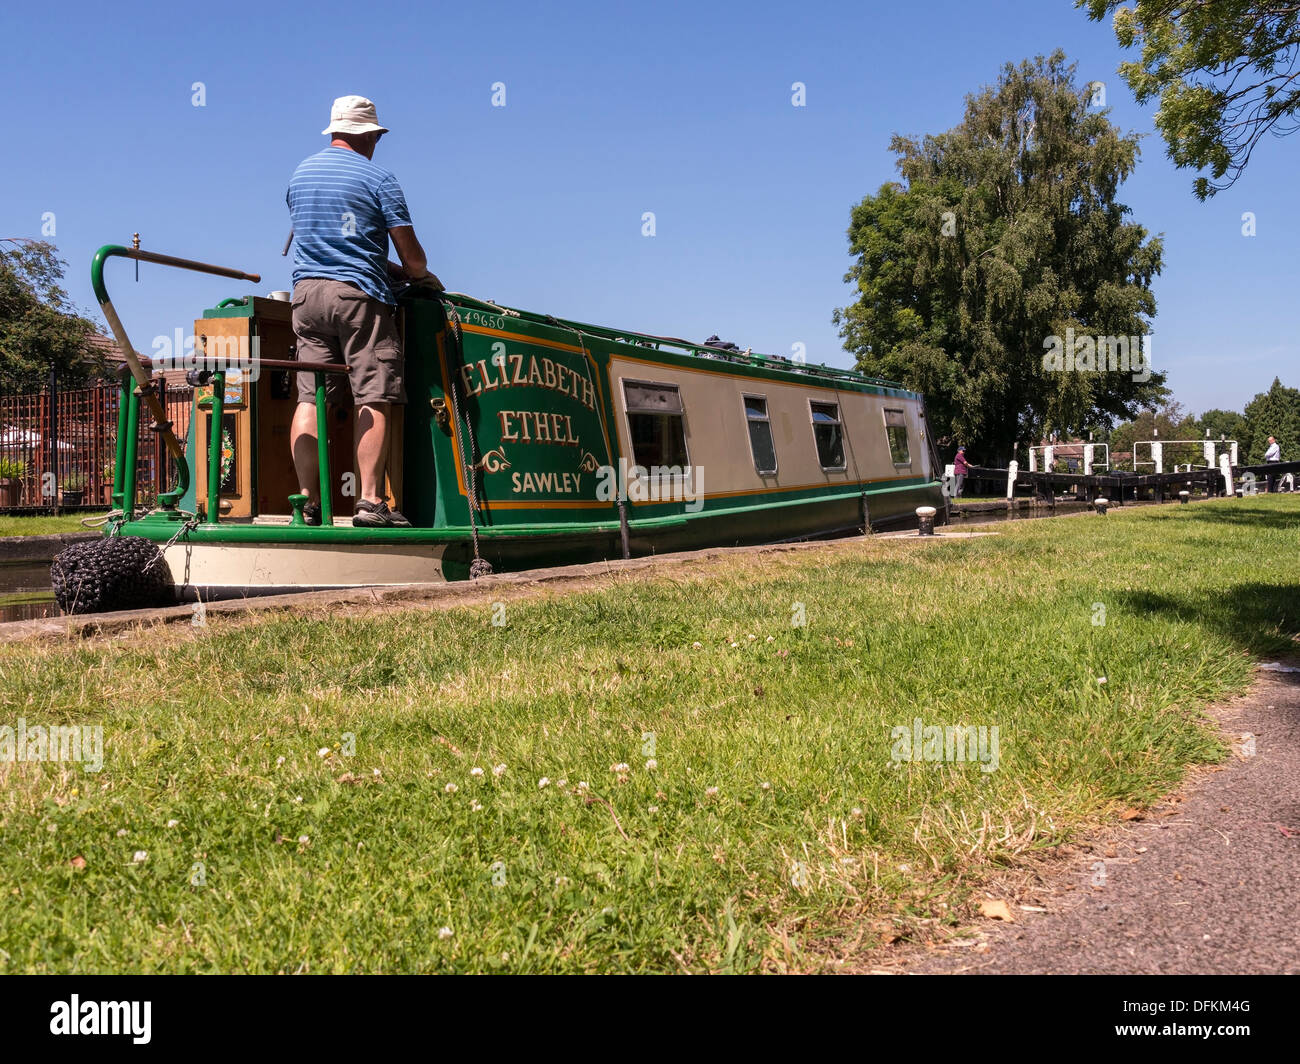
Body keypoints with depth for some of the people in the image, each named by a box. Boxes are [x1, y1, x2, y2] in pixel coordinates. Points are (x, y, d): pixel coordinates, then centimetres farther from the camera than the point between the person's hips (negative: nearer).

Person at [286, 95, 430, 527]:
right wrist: (420, 276, 22)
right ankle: (370, 501, -10)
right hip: (358, 295, -6)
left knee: (309, 398, 3)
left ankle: (308, 501, -1)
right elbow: (411, 255, -2)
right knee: (373, 399, -5)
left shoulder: (299, 174, 18)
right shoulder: (377, 178, -1)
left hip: (305, 291, 6)